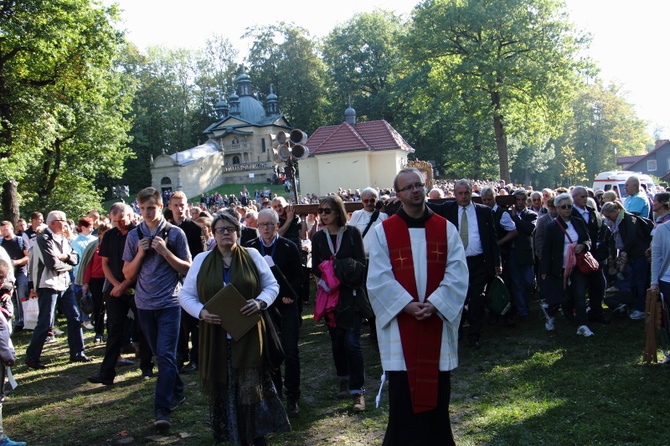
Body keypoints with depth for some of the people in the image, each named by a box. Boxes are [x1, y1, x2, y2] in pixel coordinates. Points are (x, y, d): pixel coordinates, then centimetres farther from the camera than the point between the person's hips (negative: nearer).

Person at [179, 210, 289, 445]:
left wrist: (260, 302, -11)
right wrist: (201, 311, -12)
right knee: (222, 389, 5)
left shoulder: (252, 256, 5)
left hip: (249, 336, -1)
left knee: (252, 388, 0)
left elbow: (272, 285, 9)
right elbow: (186, 295, 7)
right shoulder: (201, 260, 6)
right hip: (216, 338, 1)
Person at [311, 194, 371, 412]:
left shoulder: (352, 233, -3)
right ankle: (344, 381, 30)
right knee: (337, 341, 12)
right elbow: (315, 269, 7)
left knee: (352, 341, -9)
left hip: (351, 294, -3)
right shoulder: (318, 237, 5)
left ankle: (358, 390, -3)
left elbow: (361, 262, -3)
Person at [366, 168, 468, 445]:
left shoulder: (446, 228, 5)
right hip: (399, 322, -1)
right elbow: (378, 279, -7)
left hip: (438, 320, 2)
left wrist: (433, 304, -15)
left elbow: (458, 274, -3)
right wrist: (408, 305, -17)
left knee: (438, 389, 9)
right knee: (402, 391, 2)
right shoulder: (383, 231, 0)